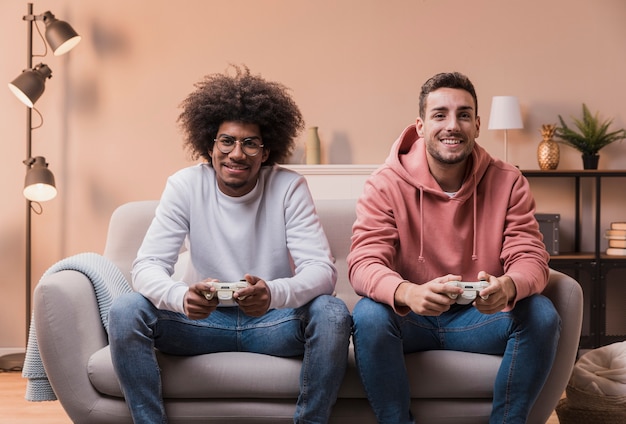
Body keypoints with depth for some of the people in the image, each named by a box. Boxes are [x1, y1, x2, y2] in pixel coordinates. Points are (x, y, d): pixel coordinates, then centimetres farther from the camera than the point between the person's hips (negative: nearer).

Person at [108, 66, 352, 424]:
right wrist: (181, 297, -39)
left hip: (273, 321, 0)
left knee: (333, 314, -29)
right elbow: (148, 265, -14)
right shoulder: (185, 186, -8)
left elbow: (322, 270, -19)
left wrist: (274, 293, -42)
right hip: (204, 318, 1)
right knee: (126, 312, -24)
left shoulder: (289, 187, -10)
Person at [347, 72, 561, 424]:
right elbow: (364, 263, -19)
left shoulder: (508, 183, -5)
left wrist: (509, 286, -37)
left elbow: (531, 257, -10)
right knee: (369, 315, -32)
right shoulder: (386, 185, -11)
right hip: (409, 317, -2)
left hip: (479, 316, 2)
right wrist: (408, 293, -43)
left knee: (542, 314, -23)